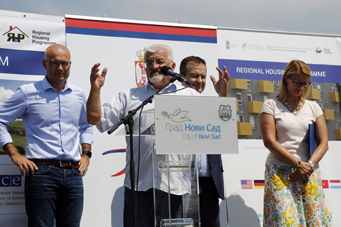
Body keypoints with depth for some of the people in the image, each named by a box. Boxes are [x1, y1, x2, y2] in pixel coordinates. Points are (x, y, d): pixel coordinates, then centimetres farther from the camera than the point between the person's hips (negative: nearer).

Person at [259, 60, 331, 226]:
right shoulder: (271, 105, 3)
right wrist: (298, 164, -11)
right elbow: (269, 141, -7)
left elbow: (323, 142, 8)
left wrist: (309, 165, -9)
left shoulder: (313, 107, 14)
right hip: (279, 173, -3)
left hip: (309, 174, 4)